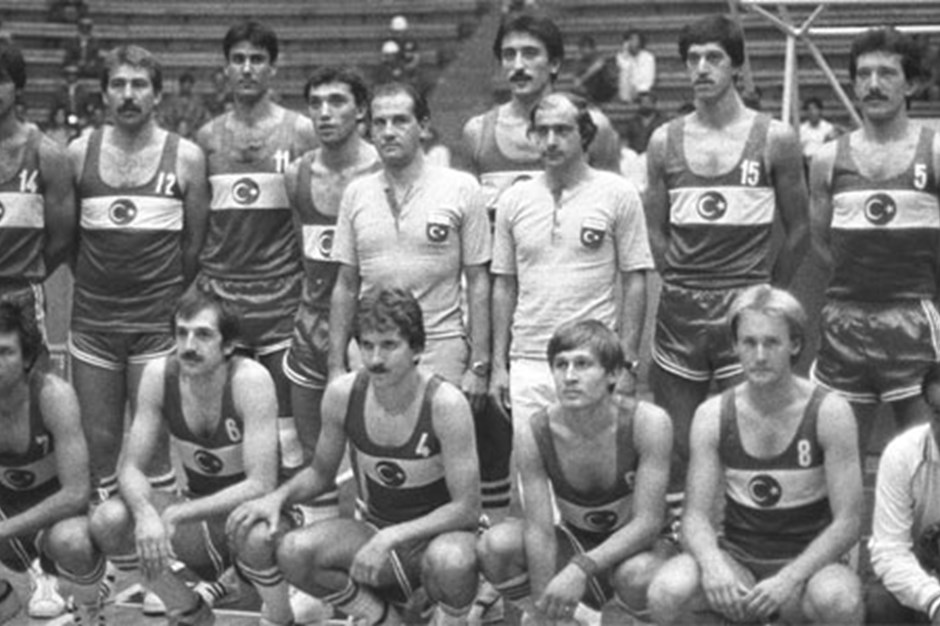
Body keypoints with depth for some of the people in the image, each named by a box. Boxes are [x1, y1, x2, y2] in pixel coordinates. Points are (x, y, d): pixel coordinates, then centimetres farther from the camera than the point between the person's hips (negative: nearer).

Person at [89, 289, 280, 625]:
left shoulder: (250, 379, -23)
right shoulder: (159, 375, -10)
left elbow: (261, 485, -27)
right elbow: (131, 467, -9)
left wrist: (175, 515, -32)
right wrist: (146, 513, -32)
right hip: (200, 511, 5)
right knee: (108, 520, -20)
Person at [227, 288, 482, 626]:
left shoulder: (445, 403, -23)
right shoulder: (342, 394, -10)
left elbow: (467, 508, -21)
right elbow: (321, 472, 7)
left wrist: (392, 537, -30)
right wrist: (277, 497, -13)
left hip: (438, 533, -4)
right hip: (377, 532, 4)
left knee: (449, 559, -39)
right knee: (293, 553, -22)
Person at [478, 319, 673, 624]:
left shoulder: (648, 422, -25)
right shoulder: (532, 435, -17)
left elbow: (648, 522, -25)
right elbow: (539, 530, -18)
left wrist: (581, 568, -38)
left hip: (637, 545, -3)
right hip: (577, 542, 3)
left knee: (636, 574, -38)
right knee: (495, 545, -24)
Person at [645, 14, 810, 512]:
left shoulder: (775, 139, 0)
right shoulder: (664, 141, 7)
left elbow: (797, 231, 5)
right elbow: (654, 232, 12)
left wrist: (764, 292, 6)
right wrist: (684, 285, 7)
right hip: (679, 309, 2)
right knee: (677, 443, 6)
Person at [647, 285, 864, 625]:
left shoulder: (830, 412, -10)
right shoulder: (712, 415, -2)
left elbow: (847, 523, -11)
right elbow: (696, 514, -4)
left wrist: (791, 578, -26)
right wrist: (712, 564, -28)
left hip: (808, 560, -1)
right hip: (737, 557, 2)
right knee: (666, 592, -30)